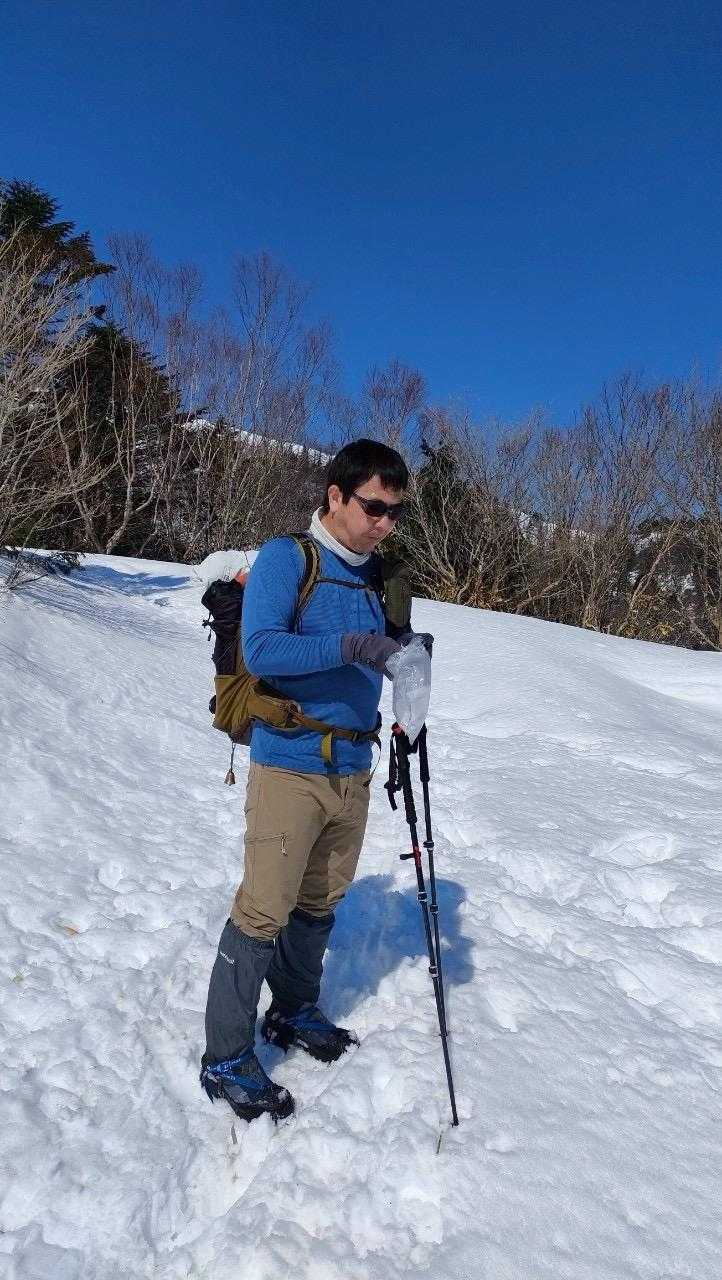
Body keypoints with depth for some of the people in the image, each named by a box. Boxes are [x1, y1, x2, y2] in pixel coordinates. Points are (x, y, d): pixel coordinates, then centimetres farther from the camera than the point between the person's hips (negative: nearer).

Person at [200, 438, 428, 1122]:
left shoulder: (376, 576, 12)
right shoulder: (285, 557, -9)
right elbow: (260, 649, -22)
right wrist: (348, 646, -30)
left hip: (352, 770, 7)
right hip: (289, 767, -6)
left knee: (320, 904, 18)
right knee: (264, 911, -2)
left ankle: (293, 1012, 39)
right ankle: (225, 1057, 16)